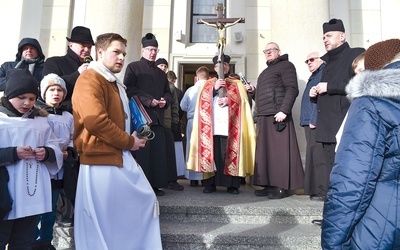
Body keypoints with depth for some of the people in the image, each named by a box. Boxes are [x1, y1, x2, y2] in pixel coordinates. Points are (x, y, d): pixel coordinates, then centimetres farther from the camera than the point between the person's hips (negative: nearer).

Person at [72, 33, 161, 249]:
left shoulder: (114, 83, 20)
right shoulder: (90, 79, -11)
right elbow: (95, 119, -25)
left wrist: (133, 138, 11)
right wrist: (129, 142, -14)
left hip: (122, 157, 10)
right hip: (101, 160, -10)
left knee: (146, 200, 15)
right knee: (104, 220, 2)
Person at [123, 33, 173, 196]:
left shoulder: (161, 73, 25)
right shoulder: (133, 67, 6)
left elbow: (168, 93, 22)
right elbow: (129, 89, -7)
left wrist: (165, 101, -2)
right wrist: (148, 101, -15)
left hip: (158, 117, 6)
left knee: (158, 152, 3)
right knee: (141, 152, -7)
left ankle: (155, 184, 9)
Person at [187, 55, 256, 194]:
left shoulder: (237, 84, 18)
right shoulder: (208, 83, 21)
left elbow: (243, 101, 4)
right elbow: (202, 100, 5)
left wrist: (229, 100, -11)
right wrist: (215, 88, -7)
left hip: (230, 125, -1)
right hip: (212, 125, 1)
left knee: (230, 154, -5)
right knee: (211, 154, -4)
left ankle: (232, 185, 1)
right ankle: (210, 184, 2)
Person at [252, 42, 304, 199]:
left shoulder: (285, 65, 1)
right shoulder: (265, 71, 27)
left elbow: (292, 89, -11)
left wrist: (283, 111, -22)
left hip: (277, 116, -8)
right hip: (264, 117, 9)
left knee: (279, 151, -7)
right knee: (266, 152, 6)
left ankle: (282, 187, -2)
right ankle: (270, 185, 12)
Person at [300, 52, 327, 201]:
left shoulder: (324, 73, -5)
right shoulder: (313, 77, 25)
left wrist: (314, 120, -21)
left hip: (316, 124, -10)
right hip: (310, 123, 10)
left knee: (318, 157, -10)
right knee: (313, 157, 10)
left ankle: (322, 191, -5)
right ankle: (315, 189, 17)